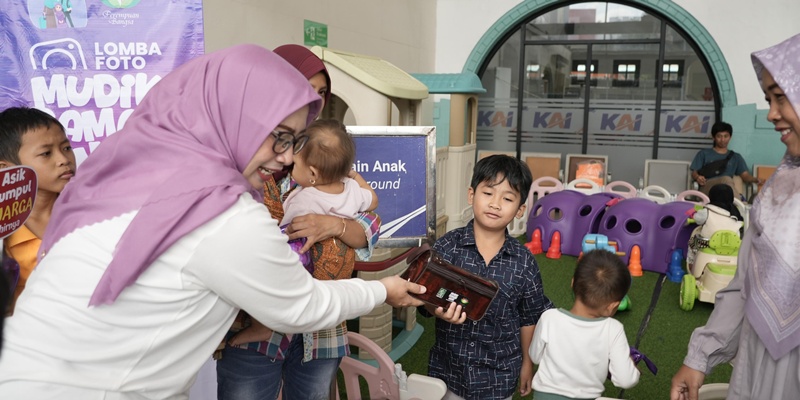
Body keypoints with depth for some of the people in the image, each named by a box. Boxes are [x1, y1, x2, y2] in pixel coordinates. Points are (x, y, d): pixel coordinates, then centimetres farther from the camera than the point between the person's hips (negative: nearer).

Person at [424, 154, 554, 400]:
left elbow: (529, 319, 3)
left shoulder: (524, 262, -8)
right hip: (449, 368, 0)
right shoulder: (446, 247, -11)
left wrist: (527, 363, 10)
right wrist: (440, 311, -28)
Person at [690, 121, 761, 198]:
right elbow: (694, 173, 13)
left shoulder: (736, 157, 30)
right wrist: (697, 177, -13)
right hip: (707, 188, -1)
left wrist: (755, 179, -7)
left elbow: (745, 175, 17)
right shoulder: (703, 154, 25)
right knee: (726, 179, -36)